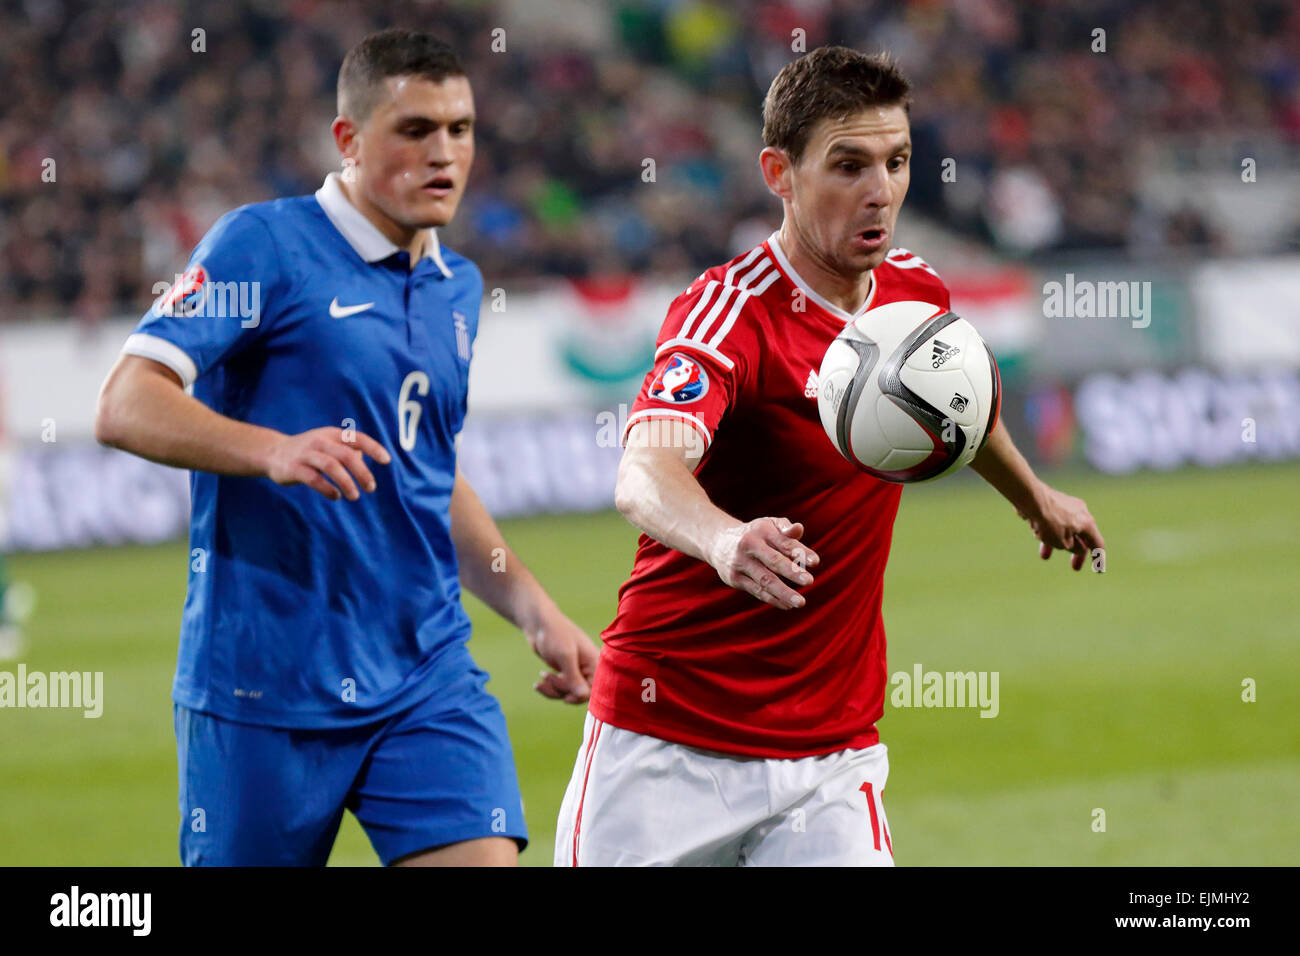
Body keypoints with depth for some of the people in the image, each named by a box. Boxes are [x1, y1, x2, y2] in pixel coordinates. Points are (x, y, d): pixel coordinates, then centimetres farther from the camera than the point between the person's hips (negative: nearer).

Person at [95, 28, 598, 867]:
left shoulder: (458, 287, 16)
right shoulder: (264, 245, -6)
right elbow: (124, 408, -15)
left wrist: (536, 612, 20)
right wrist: (275, 449, -30)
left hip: (428, 680, 5)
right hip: (263, 687, -5)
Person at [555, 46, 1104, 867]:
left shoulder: (916, 292, 3)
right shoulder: (729, 314, -18)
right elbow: (645, 474, -37)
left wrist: (1034, 497, 45)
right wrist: (723, 539, -58)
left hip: (832, 752, 5)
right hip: (670, 745, -5)